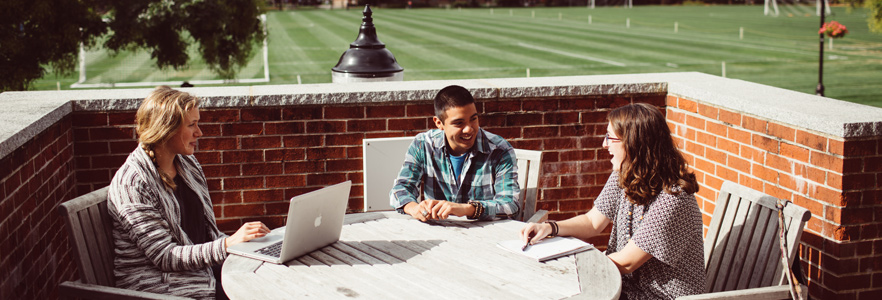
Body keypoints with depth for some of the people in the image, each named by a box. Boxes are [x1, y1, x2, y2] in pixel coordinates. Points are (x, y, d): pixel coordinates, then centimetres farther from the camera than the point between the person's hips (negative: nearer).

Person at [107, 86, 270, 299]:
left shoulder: (188, 164, 9)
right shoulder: (132, 184, -15)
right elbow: (166, 256, -18)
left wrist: (245, 243, -3)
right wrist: (229, 244, -26)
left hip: (204, 264, 7)